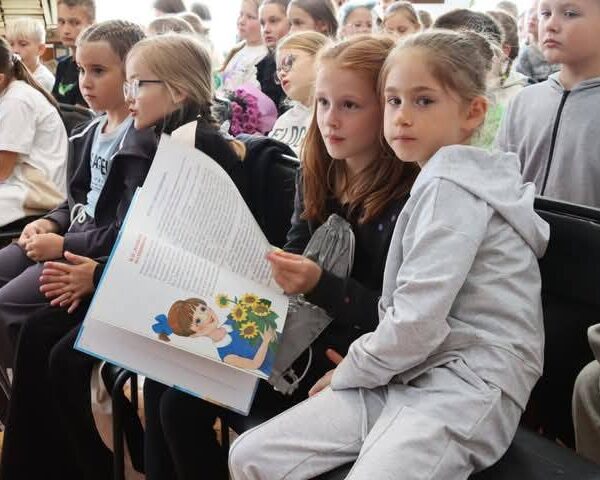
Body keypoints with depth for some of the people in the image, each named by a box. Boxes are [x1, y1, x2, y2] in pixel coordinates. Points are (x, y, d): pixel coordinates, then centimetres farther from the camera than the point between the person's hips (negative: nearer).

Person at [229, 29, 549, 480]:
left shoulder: (451, 185, -12)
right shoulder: (436, 180, 19)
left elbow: (416, 323, -19)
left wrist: (348, 371, -4)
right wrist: (357, 363, 4)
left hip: (465, 387, -9)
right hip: (409, 375, 9)